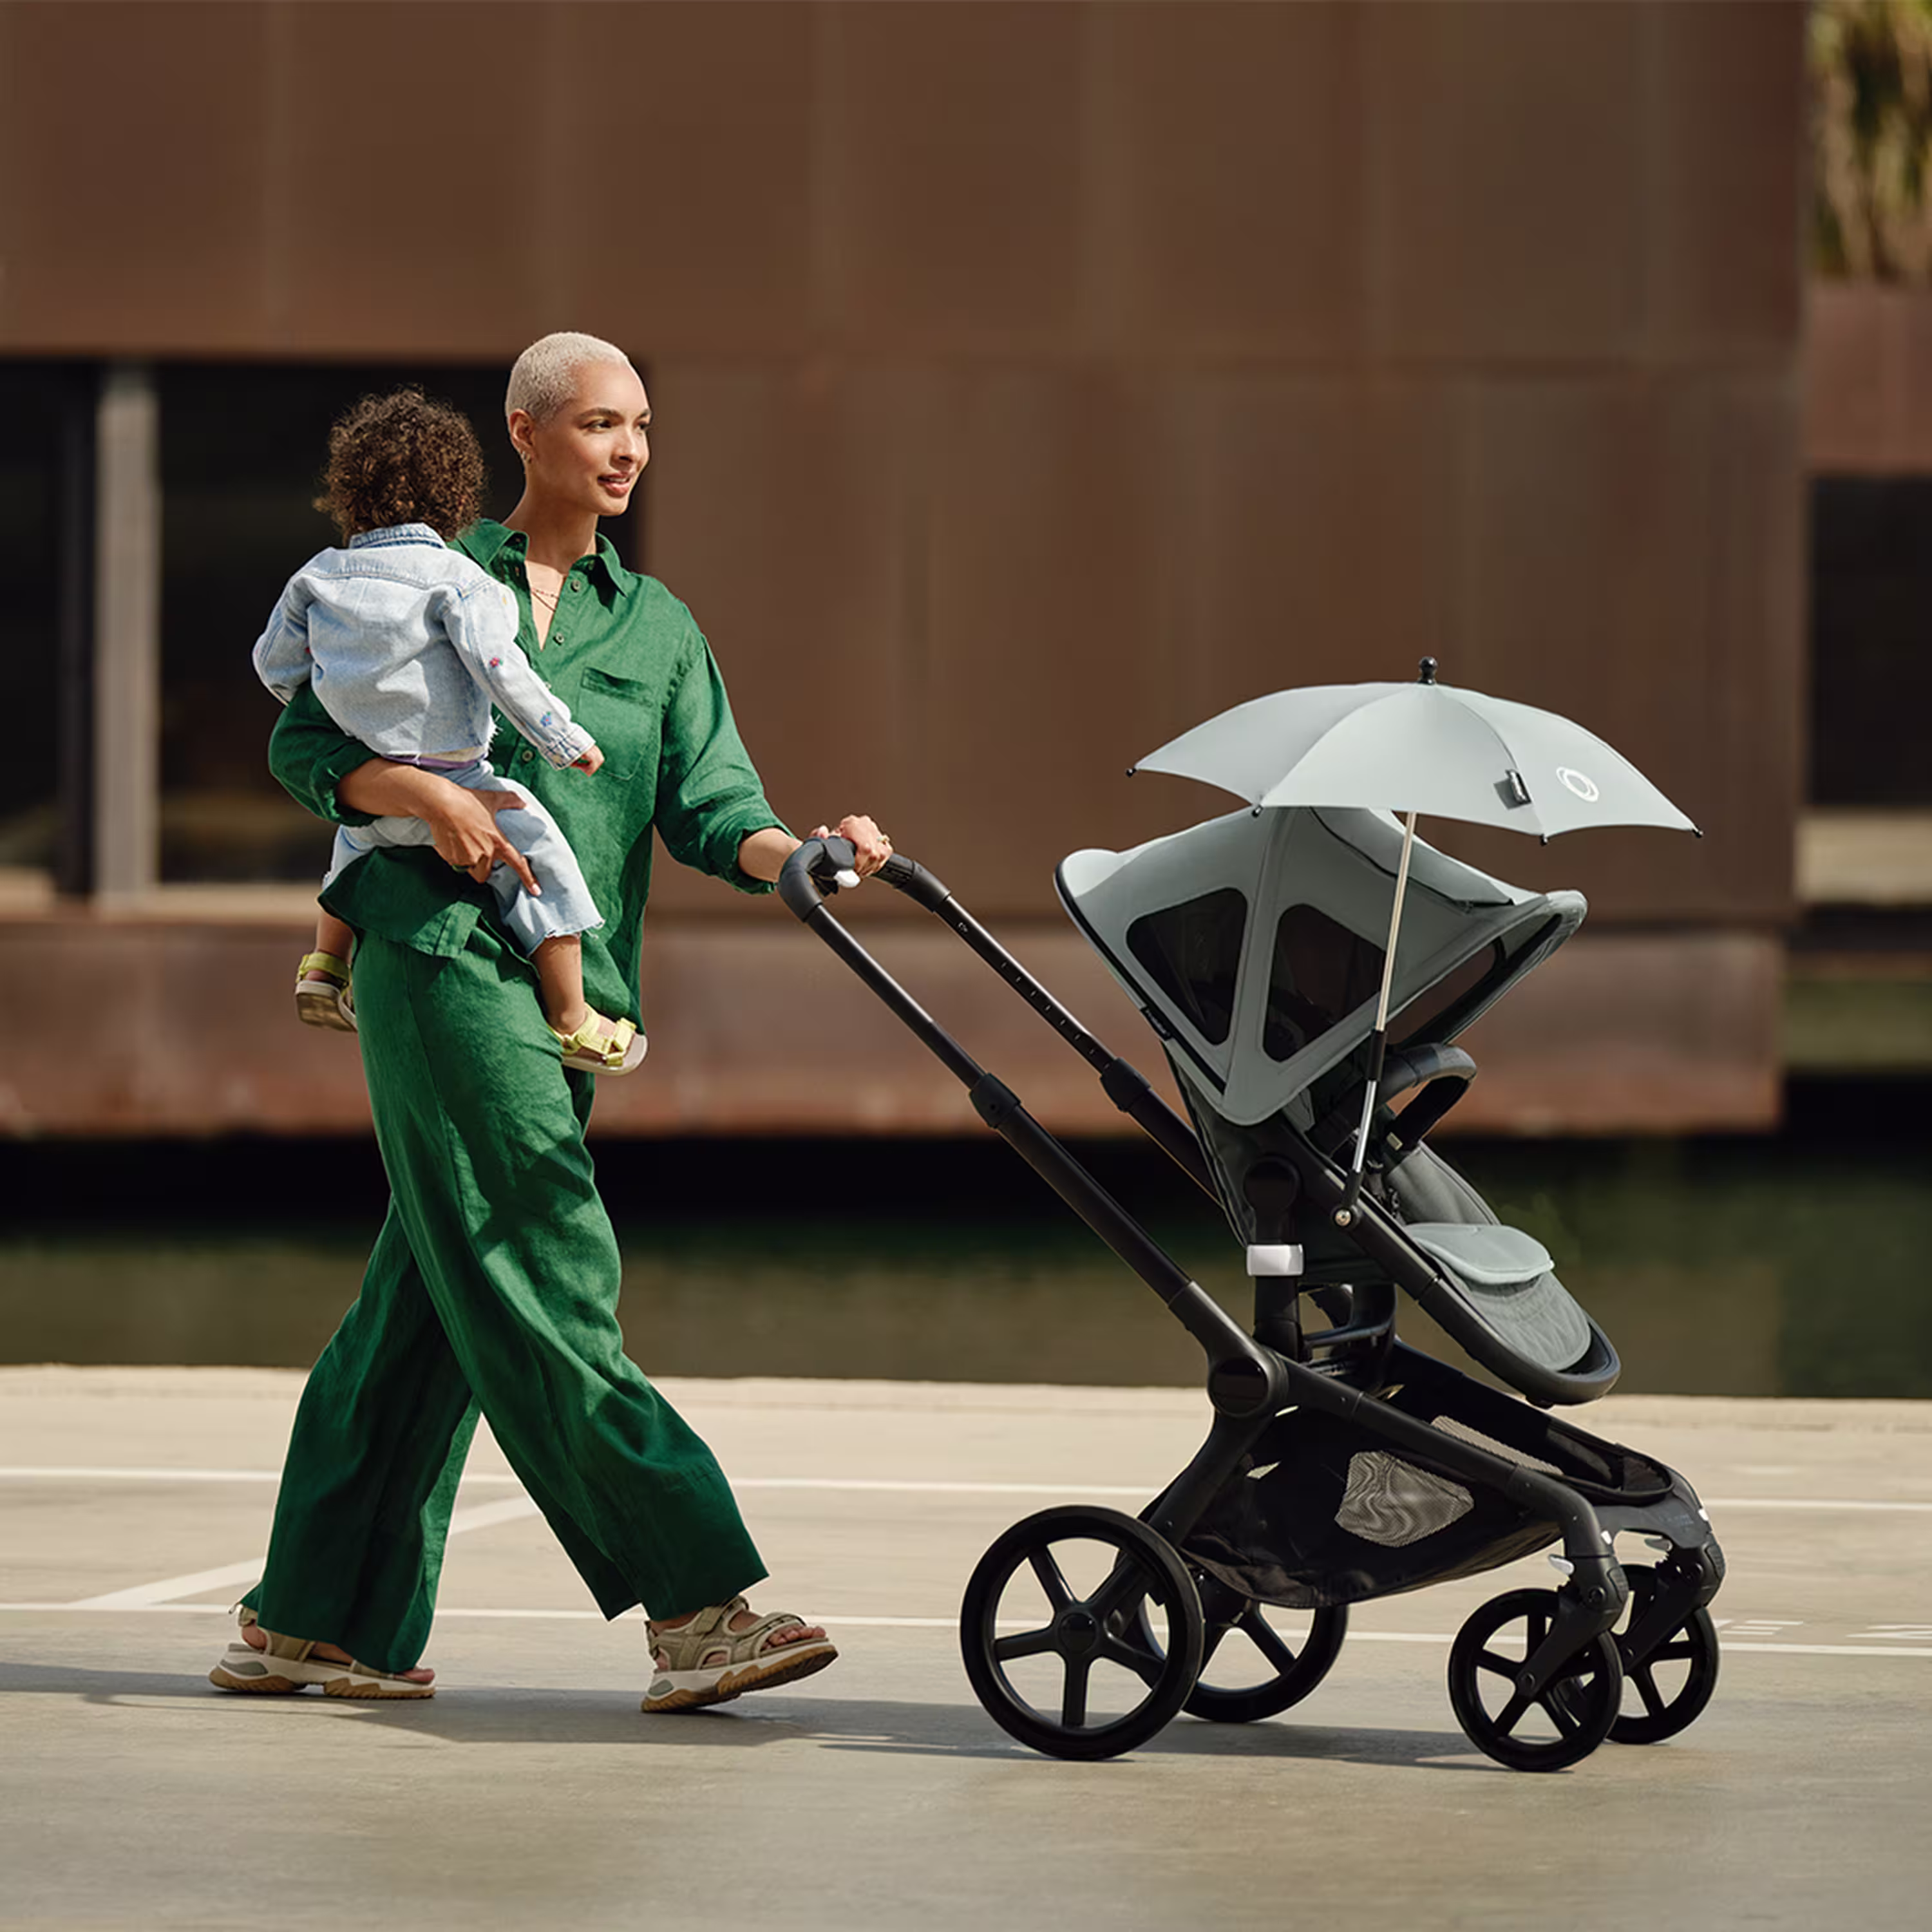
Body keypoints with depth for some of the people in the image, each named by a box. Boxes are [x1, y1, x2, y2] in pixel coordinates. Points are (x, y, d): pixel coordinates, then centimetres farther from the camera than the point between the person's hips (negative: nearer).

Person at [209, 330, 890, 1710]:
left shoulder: (658, 628, 18)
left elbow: (711, 811, 7)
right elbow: (306, 742, 6)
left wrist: (807, 854, -14)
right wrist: (426, 795, -13)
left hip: (568, 985, 5)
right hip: (438, 959, -5)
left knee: (426, 1306, 7)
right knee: (547, 1288, -12)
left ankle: (311, 1623, 14)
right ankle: (697, 1607, -19)